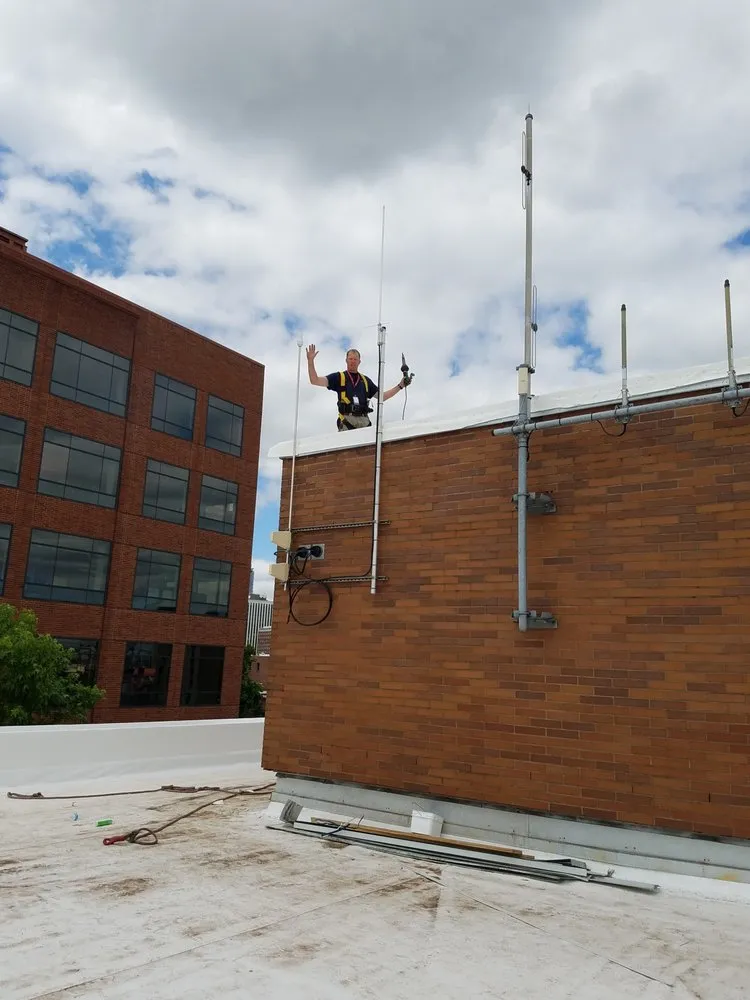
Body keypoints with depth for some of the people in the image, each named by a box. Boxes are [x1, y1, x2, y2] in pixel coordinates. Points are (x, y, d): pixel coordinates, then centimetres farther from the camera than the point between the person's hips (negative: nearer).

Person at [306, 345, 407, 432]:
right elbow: (315, 381, 9)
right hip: (347, 420, -3)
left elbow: (382, 396, 30)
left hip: (364, 420, 3)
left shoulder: (365, 380, 26)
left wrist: (400, 386, 27)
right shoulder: (339, 377, 16)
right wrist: (311, 361, -1)